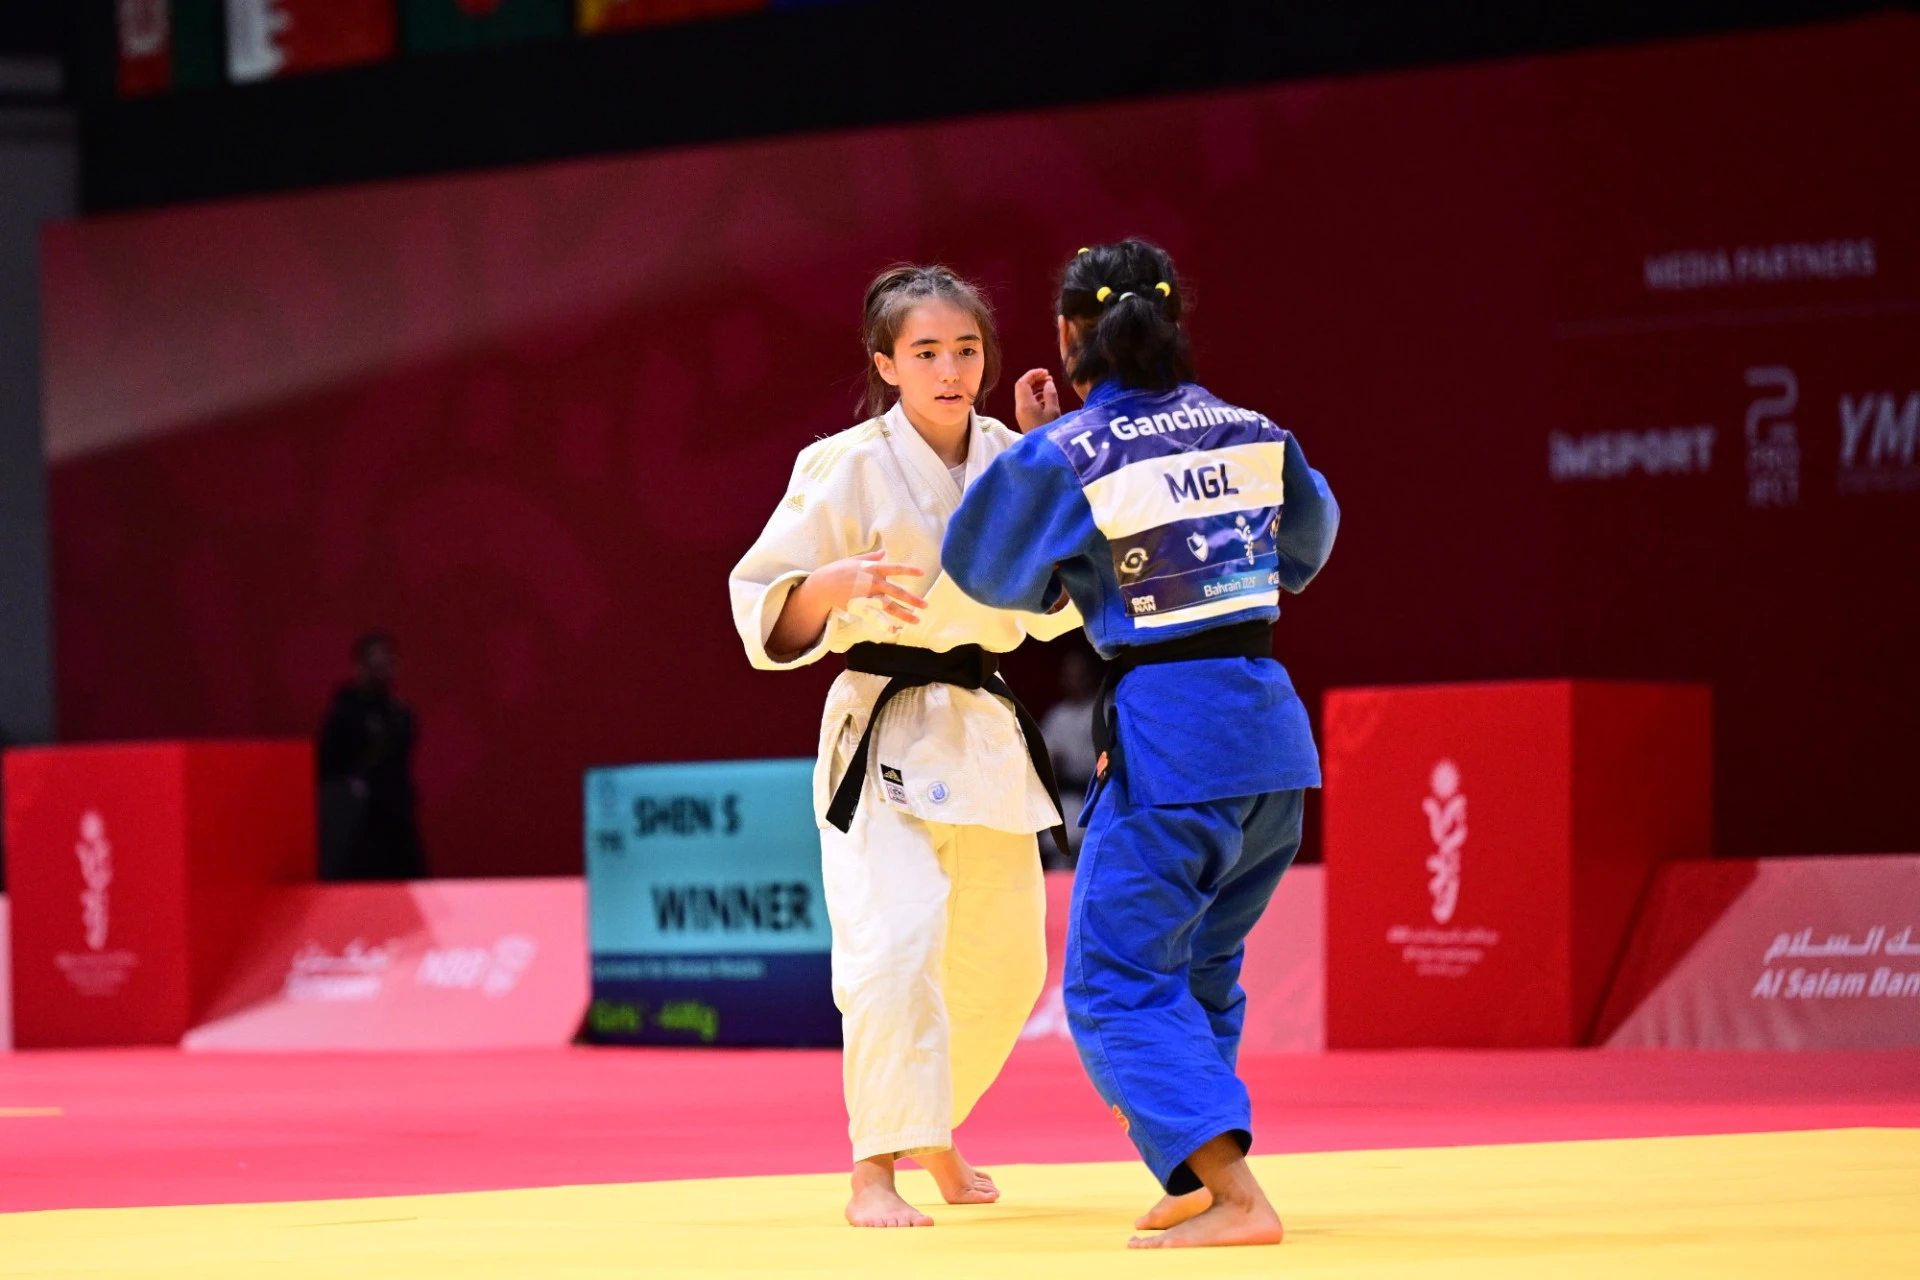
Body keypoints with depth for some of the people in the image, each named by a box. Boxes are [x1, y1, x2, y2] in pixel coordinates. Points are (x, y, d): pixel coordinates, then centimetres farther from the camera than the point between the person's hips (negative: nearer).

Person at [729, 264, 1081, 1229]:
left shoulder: (1014, 461, 4)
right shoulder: (847, 469, -10)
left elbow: (1055, 604, 7)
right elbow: (767, 609, -8)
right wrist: (837, 584, -29)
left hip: (990, 735, 6)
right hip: (887, 738, -6)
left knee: (1001, 960, 15)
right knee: (892, 941, -22)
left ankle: (933, 1131, 38)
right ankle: (874, 1168, -15)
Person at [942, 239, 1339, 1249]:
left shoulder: (1063, 456, -9)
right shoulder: (1251, 434, 7)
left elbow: (987, 571, 4)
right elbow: (1305, 540, 26)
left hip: (1168, 735, -7)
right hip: (1273, 730, 7)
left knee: (1116, 984, -3)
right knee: (1197, 967, 24)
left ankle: (1233, 1195, -19)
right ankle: (1196, 1179, 31)